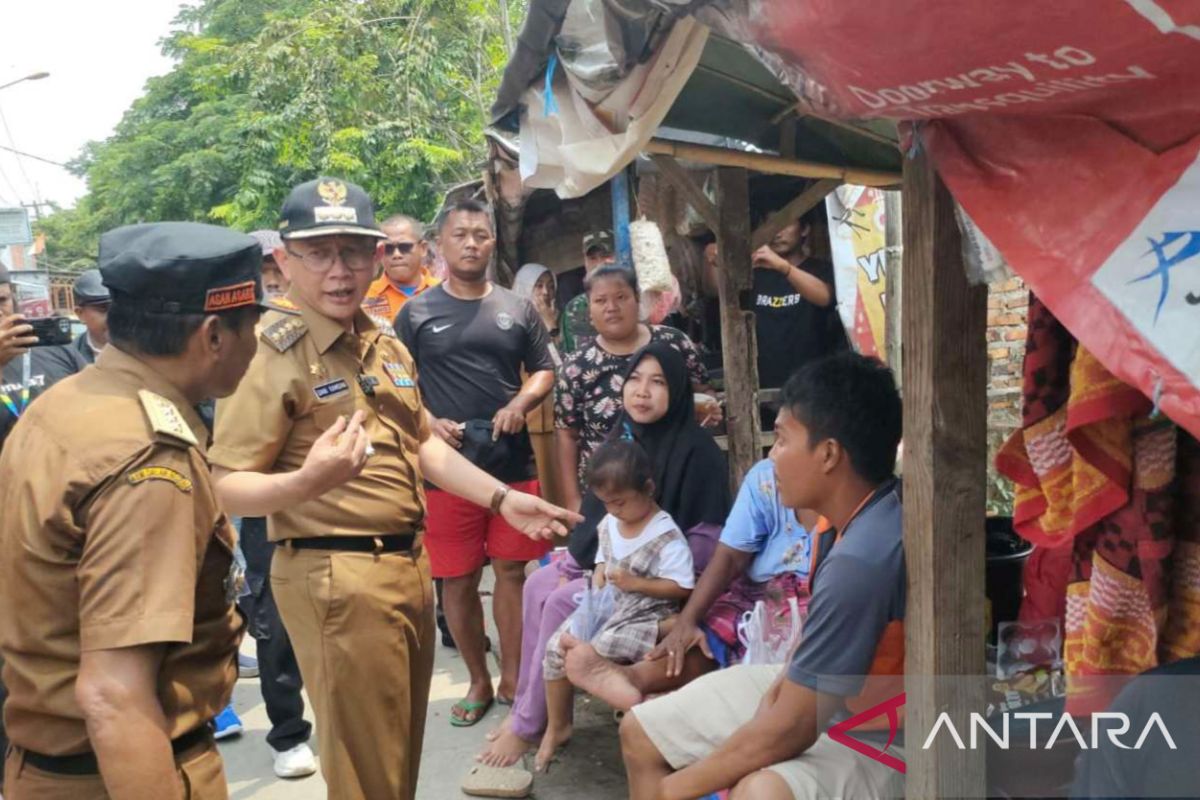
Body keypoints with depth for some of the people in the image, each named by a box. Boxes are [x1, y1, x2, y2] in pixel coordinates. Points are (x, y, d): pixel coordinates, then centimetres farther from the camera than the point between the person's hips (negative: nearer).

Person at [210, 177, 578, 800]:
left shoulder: (385, 344, 11)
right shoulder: (270, 351, -14)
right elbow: (225, 489, -19)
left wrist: (504, 499, 13)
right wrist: (308, 481, -38)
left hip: (409, 564, 8)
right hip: (336, 578, -8)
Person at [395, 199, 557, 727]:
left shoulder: (517, 309, 9)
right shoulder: (416, 313, 4)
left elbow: (544, 372, 12)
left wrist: (520, 404, -8)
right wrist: (428, 422, -13)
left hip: (513, 463, 1)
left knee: (511, 571, 7)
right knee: (457, 580, 6)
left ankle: (512, 677, 21)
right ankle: (479, 682, 22)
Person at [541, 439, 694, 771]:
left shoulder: (666, 535, -18)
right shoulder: (608, 524, 4)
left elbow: (682, 587, -19)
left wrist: (634, 583, -24)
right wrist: (596, 588, -2)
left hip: (645, 617, -7)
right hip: (606, 608, 7)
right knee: (554, 648, -6)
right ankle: (556, 727, 10)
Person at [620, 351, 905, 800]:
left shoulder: (862, 560, -34)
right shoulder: (862, 514, -5)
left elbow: (790, 729, -27)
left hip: (882, 741, -9)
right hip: (817, 690, 9)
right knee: (641, 733, 9)